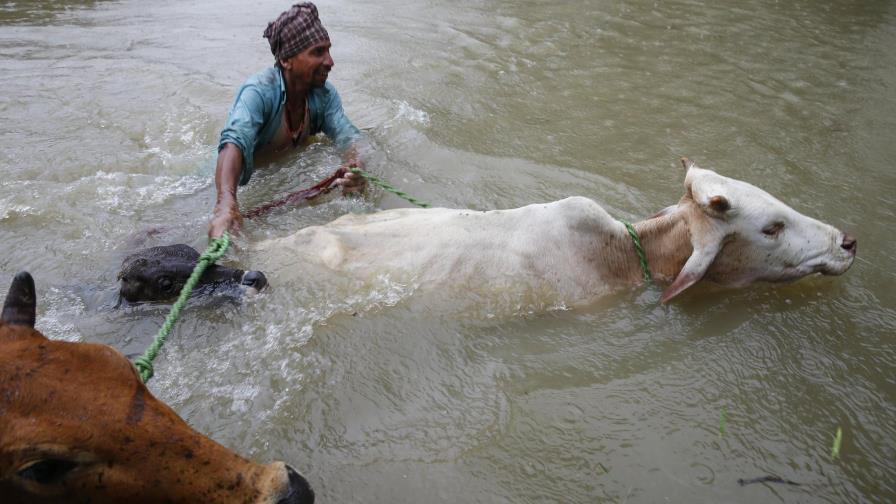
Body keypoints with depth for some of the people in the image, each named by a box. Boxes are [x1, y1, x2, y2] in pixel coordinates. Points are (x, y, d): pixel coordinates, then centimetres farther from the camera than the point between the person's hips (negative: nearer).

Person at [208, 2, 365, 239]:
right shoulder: (259, 91, -31)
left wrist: (356, 167, -48)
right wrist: (226, 204, -66)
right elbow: (235, 141, -47)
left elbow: (346, 134, -22)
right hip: (249, 178, -5)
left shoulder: (324, 94, -12)